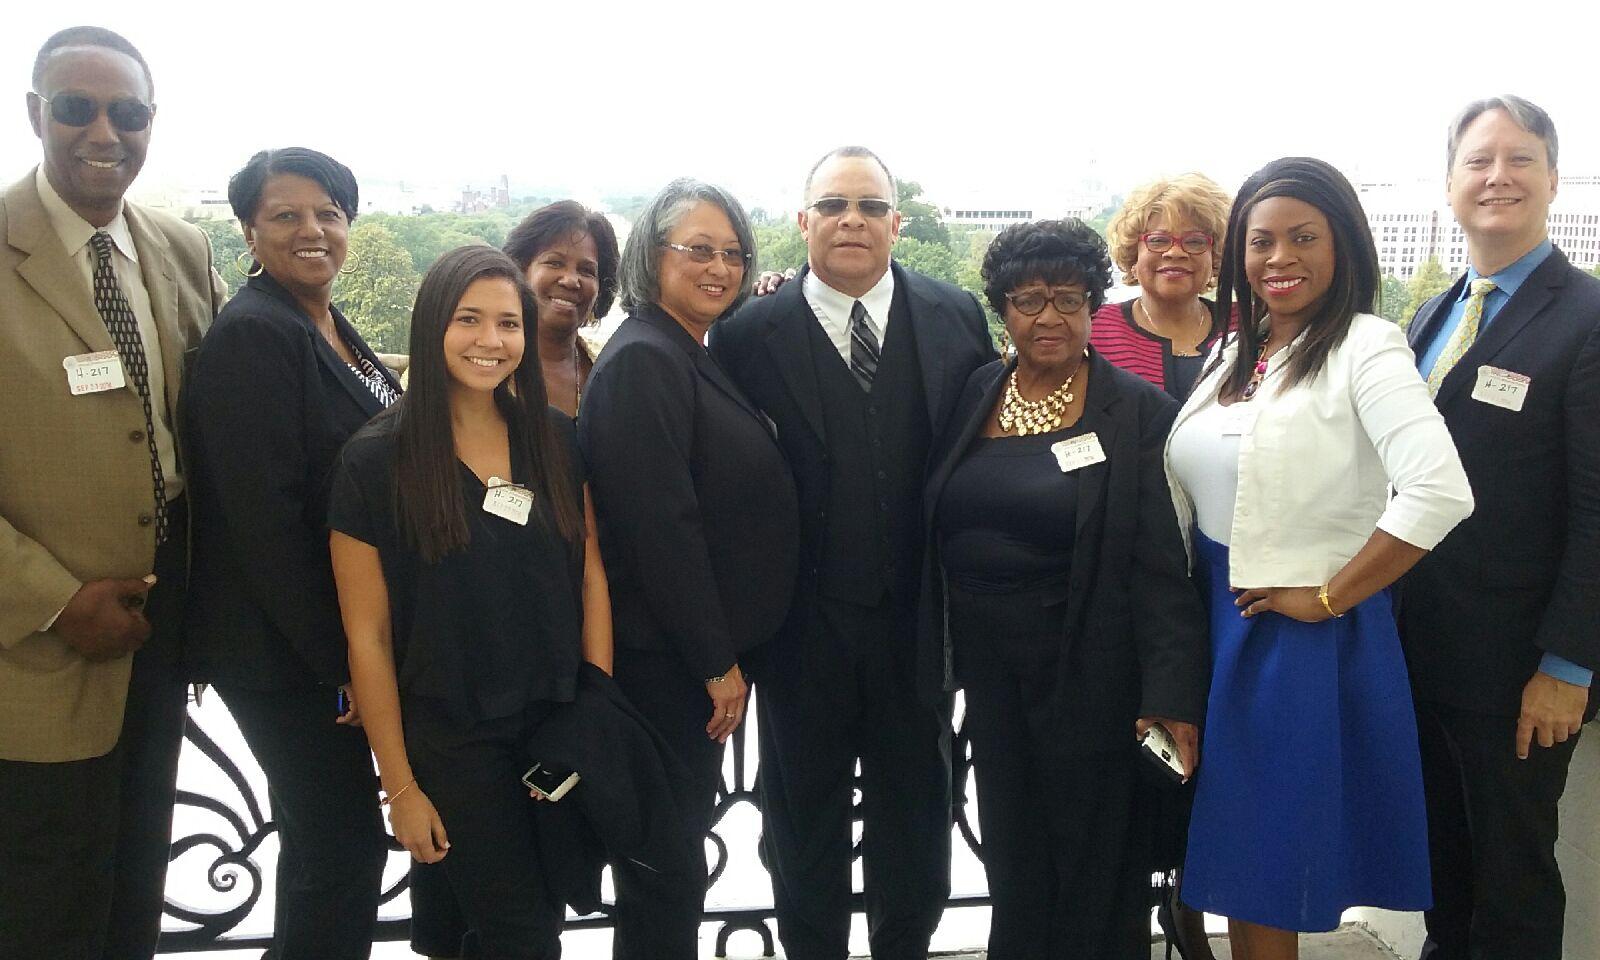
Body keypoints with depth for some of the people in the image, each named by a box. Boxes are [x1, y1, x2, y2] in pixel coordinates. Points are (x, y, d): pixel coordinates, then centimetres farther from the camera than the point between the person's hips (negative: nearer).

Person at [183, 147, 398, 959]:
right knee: (343, 846, 0)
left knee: (323, 839, 19)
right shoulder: (250, 336, -16)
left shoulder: (335, 330, 11)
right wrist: (338, 663, -18)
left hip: (342, 640, 9)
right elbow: (262, 519, -21)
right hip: (283, 650, -8)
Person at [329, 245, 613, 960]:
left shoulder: (556, 441, 0)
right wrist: (400, 787, -7)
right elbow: (367, 636, -8)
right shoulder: (375, 460, -10)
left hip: (561, 728, 3)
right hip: (454, 745, -3)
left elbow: (590, 577, 3)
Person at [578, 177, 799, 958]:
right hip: (667, 658, -9)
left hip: (701, 651, 9)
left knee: (679, 835, 20)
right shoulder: (642, 360, -18)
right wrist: (718, 662, -19)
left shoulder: (693, 358, 10)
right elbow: (660, 525, -22)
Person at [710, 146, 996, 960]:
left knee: (914, 815, 18)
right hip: (803, 626, -1)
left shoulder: (957, 319, -1)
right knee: (804, 821, 17)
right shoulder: (748, 333, -7)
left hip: (917, 620, 2)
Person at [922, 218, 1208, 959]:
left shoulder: (1138, 411, -8)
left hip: (1089, 672, -4)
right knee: (1012, 856, 14)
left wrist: (1172, 696, -15)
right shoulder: (975, 396, 5)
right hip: (990, 668, 4)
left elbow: (1160, 566, -12)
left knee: (1095, 870, 9)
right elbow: (940, 530, 9)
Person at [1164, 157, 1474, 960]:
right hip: (1217, 622, 7)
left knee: (1270, 863, 7)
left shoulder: (1364, 346, -14)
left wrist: (1328, 597, -19)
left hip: (1305, 637, -6)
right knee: (1233, 840, 17)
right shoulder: (1237, 352, 9)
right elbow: (1183, 487, 12)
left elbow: (1440, 493, -27)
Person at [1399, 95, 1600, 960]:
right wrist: (1394, 617, 9)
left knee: (1513, 865, 11)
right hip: (1423, 646, 7)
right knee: (1444, 846, 21)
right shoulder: (1431, 318, 10)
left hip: (1517, 662, -6)